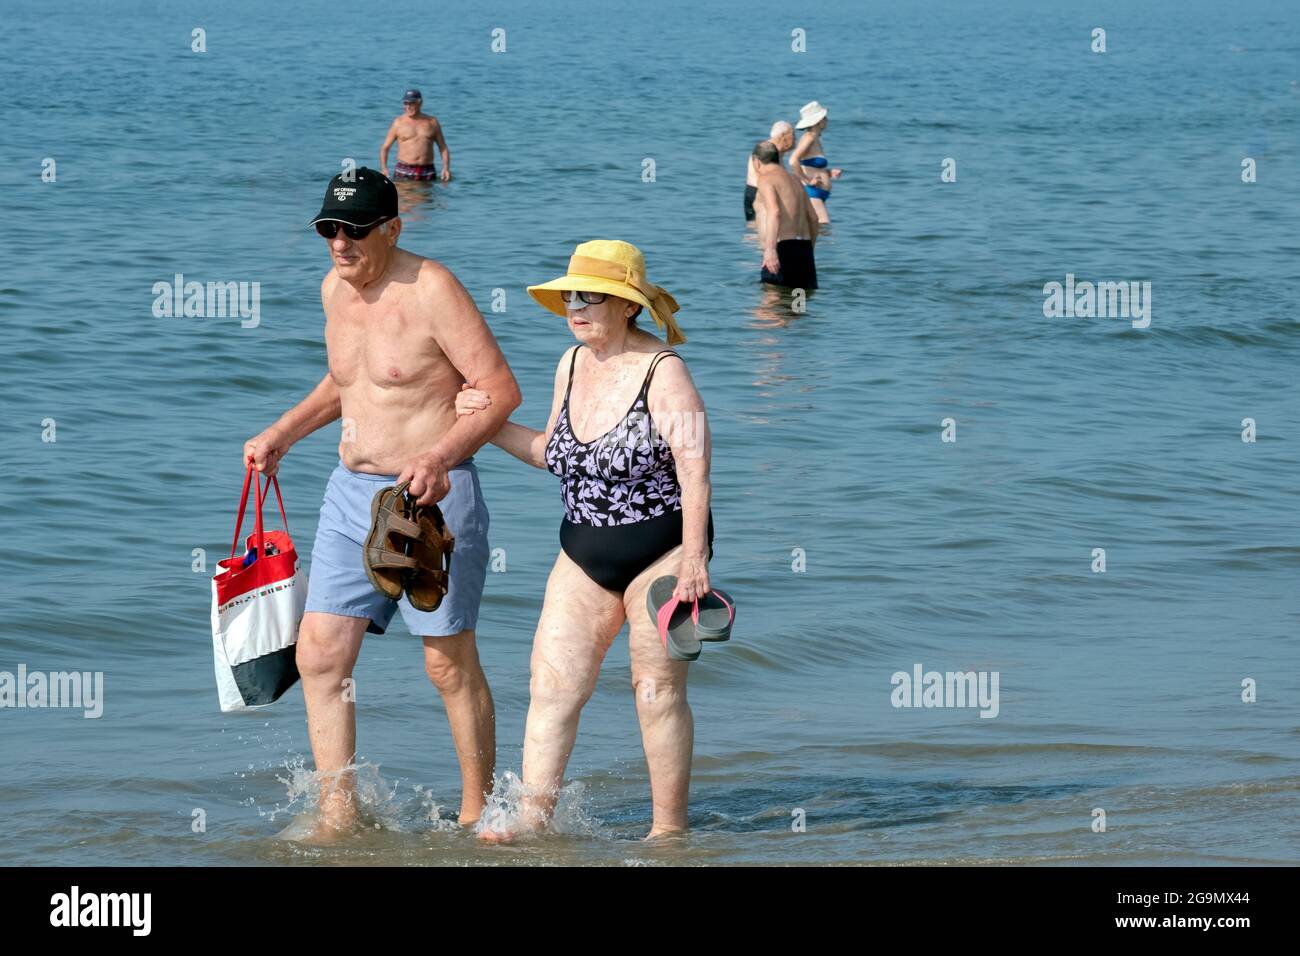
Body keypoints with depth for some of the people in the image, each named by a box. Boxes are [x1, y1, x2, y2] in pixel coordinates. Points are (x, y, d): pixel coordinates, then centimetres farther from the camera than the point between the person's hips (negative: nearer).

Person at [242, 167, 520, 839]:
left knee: (449, 665, 1)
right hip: (351, 490, 7)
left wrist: (439, 455, -28)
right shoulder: (335, 288, 9)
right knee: (320, 655, 0)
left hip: (430, 497, -7)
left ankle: (479, 814, 14)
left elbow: (502, 391, -16)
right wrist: (281, 435, 16)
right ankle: (337, 814, 4)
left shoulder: (430, 291, -15)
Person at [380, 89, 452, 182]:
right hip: (404, 171, -1)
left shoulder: (432, 122, 11)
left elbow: (443, 148, 14)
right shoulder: (399, 123, 5)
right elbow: (385, 148, 7)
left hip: (427, 172, 1)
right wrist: (383, 168, -9)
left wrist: (446, 168, -1)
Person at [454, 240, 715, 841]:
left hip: (661, 549, -6)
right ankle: (533, 814, -4)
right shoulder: (572, 365, 8)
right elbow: (555, 453, 20)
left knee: (658, 689, 1)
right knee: (552, 682, -4)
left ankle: (670, 827, 10)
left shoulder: (661, 372, -14)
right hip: (586, 553, 6)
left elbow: (694, 469, -17)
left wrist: (694, 558, -24)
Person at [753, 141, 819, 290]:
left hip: (783, 247, -8)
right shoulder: (794, 180, 21)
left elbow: (774, 212, -21)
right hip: (804, 247, 8)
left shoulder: (765, 179, -4)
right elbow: (813, 217, 23)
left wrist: (770, 249, -31)